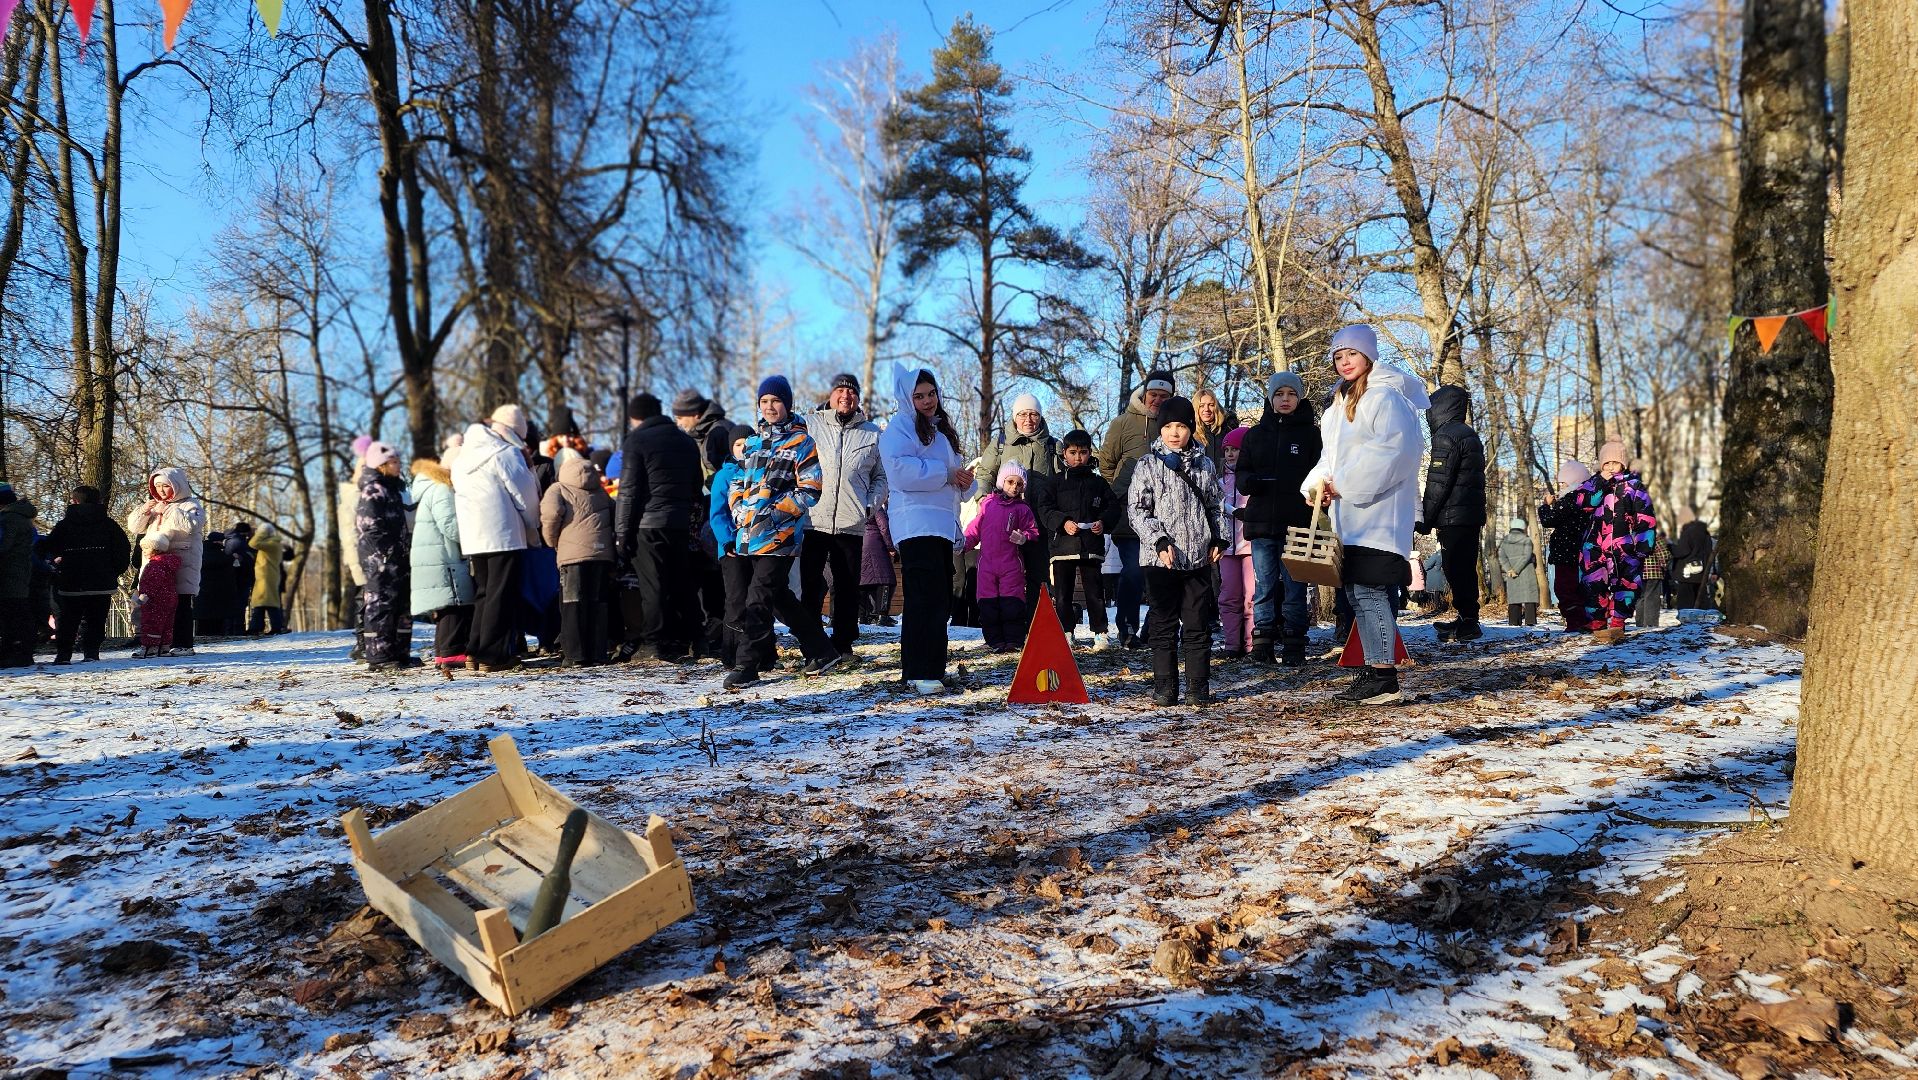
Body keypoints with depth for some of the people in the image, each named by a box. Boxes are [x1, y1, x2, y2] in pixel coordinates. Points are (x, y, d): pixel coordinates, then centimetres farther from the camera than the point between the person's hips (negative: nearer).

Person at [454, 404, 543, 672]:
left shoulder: (464, 455, 16)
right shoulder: (506, 453, -8)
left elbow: (460, 492, 18)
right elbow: (526, 494, -6)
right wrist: (532, 526, 10)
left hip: (473, 537, 8)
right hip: (504, 534, -7)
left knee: (483, 593, 15)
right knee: (501, 595, -4)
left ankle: (475, 651, 14)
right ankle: (493, 655, -4)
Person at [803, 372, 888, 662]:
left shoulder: (872, 433, 12)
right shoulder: (811, 426, 6)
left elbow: (881, 477, 17)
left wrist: (870, 505, 3)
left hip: (852, 524, 2)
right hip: (813, 521, -1)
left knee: (848, 589, 7)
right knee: (810, 586, 1)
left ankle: (843, 643, 17)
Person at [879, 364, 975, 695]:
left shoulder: (941, 428, 24)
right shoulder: (900, 426, -3)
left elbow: (954, 474, 28)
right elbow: (901, 469, -20)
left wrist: (964, 480, 4)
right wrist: (946, 473, -14)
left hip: (942, 524, 9)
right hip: (916, 522, -9)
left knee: (941, 601, 11)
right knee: (926, 599, -15)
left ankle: (934, 666, 19)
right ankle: (919, 674, -14)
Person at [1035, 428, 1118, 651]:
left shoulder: (1098, 482, 12)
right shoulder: (1056, 483, 8)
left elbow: (1114, 506, 11)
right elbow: (1045, 509, 0)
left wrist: (1104, 522, -8)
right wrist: (1063, 522, -16)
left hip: (1092, 545, 0)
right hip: (1062, 545, 0)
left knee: (1095, 591, 1)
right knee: (1061, 593, 2)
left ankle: (1100, 632, 8)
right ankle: (1064, 631, 11)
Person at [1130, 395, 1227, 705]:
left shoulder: (1204, 464, 11)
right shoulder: (1148, 465, 0)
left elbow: (1217, 505, 20)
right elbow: (1137, 509, -5)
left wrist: (1219, 539, 9)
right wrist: (1159, 541, -14)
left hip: (1199, 559, 3)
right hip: (1162, 560, -3)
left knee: (1198, 627, 6)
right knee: (1164, 627, 3)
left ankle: (1198, 688, 13)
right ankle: (1165, 688, 9)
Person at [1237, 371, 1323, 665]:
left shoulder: (1311, 434, 6)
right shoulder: (1255, 434, 13)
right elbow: (1241, 473, 15)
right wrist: (1249, 481, -9)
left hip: (1297, 522, -2)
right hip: (1261, 520, 2)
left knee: (1294, 586, 1)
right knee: (1264, 585, 3)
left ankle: (1294, 646, 6)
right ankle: (1262, 642, 8)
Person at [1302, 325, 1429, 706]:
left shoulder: (1384, 397, -9)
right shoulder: (1342, 403, 20)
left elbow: (1391, 450, -20)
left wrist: (1344, 485, -18)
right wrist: (1318, 484, 2)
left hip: (1378, 513, -10)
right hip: (1350, 516, 10)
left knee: (1369, 591, -12)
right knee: (1357, 592, 10)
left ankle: (1385, 677, -9)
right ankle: (1374, 668, 18)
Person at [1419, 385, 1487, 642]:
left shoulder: (1446, 436, -11)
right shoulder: (1470, 435, 20)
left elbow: (1438, 483, -16)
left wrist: (1425, 519, -12)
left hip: (1452, 517, -10)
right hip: (1473, 515, 10)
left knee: (1456, 570, -8)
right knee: (1466, 570, 13)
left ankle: (1467, 623, -8)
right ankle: (1468, 620, 18)